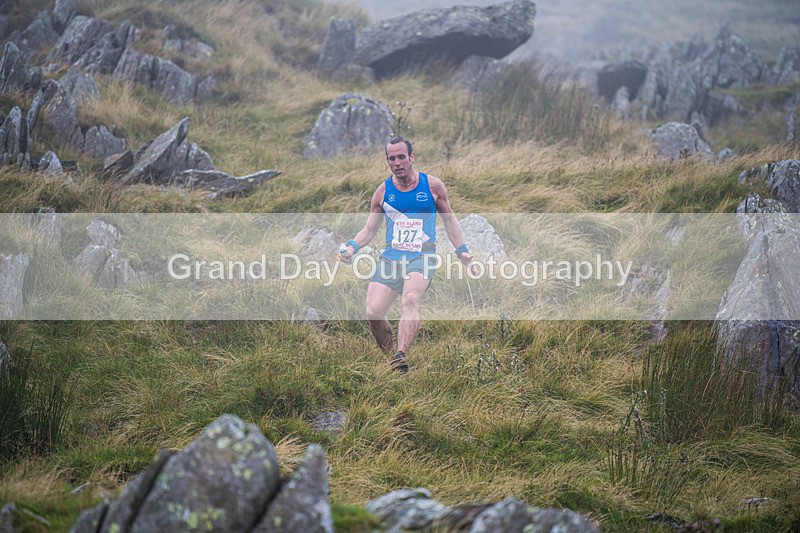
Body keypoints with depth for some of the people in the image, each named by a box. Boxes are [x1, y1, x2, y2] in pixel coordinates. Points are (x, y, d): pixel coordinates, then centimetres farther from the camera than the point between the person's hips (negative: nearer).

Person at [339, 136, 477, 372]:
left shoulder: (432, 186, 5)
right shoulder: (383, 191, 9)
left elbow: (449, 220, 17)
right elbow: (369, 230, 16)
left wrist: (462, 251, 11)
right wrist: (352, 246, -3)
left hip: (422, 257, -3)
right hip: (391, 257, 3)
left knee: (410, 300, -33)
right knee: (373, 312, -15)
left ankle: (401, 355, -47)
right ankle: (392, 359, 5)